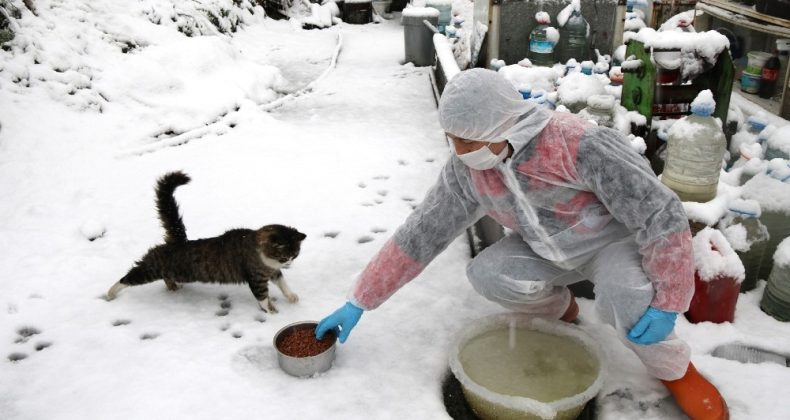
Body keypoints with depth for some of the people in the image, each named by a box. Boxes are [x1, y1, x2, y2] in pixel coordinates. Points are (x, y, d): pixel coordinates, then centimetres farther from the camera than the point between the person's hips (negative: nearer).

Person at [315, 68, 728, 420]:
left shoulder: (581, 145, -36)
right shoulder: (465, 170, -18)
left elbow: (662, 214, -29)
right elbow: (418, 236, -12)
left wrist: (668, 302, -30)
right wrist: (358, 302, -11)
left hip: (617, 240, -4)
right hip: (550, 251, 5)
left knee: (625, 299, -34)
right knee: (486, 274, -21)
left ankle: (675, 369, 0)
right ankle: (558, 307, 11)